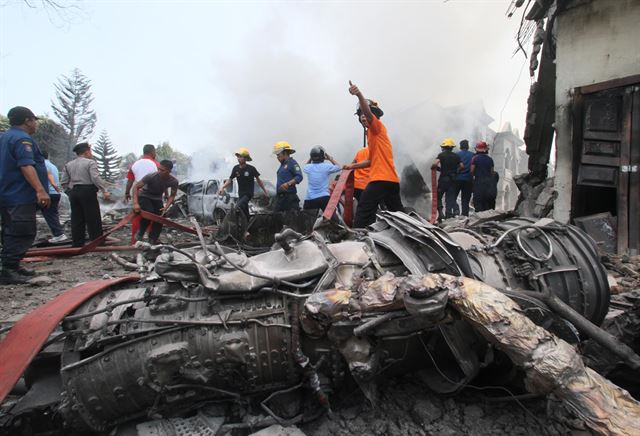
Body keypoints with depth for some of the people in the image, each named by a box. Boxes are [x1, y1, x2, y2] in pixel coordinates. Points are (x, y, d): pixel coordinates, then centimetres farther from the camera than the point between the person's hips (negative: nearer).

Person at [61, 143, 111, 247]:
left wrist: (70, 193, 19)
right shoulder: (90, 162, -5)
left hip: (74, 192, 6)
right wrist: (105, 191, -18)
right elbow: (96, 178, -17)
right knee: (93, 219, -1)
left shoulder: (68, 165, 14)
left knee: (76, 219, 9)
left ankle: (77, 244, 12)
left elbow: (64, 182, 10)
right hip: (88, 192, -6)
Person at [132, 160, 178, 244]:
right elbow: (136, 187, -24)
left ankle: (152, 242, 9)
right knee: (149, 213, -29)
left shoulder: (174, 181, -20)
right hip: (144, 196, -4)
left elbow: (172, 195, -8)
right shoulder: (151, 176, -30)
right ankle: (140, 233, -6)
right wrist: (135, 203, -33)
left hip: (157, 199, 4)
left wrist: (166, 207, -25)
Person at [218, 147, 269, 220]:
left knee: (237, 207, -26)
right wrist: (222, 187, -11)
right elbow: (230, 180, 5)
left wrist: (265, 191, 2)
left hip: (248, 194, -5)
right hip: (240, 194, 5)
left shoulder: (251, 169, -11)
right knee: (245, 215, 12)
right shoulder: (236, 168, -1)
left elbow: (258, 180, 0)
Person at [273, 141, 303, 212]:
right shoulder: (282, 165, 21)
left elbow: (299, 177, -20)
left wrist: (288, 183, -32)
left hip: (290, 196, -9)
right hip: (280, 197, 9)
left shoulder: (292, 163, -7)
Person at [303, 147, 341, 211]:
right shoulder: (327, 167, -6)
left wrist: (310, 159, 16)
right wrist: (330, 159, 21)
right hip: (324, 198, -2)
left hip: (309, 199, 2)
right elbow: (338, 167, 13)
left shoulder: (308, 168, 0)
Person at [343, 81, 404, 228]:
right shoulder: (373, 133, 26)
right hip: (391, 179, 10)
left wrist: (359, 94, -37)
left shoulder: (377, 127, 1)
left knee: (363, 213, -11)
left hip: (381, 179, -10)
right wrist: (353, 166, 30)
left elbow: (368, 111, -20)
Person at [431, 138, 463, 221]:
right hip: (453, 179, 4)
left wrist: (433, 167, -1)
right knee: (450, 198, 7)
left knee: (438, 196, 9)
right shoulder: (456, 156, 7)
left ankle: (440, 213, -3)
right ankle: (449, 214, 5)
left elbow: (435, 163, -22)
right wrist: (456, 171, 16)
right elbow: (461, 166, 0)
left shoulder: (441, 155, -5)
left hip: (443, 178, -3)